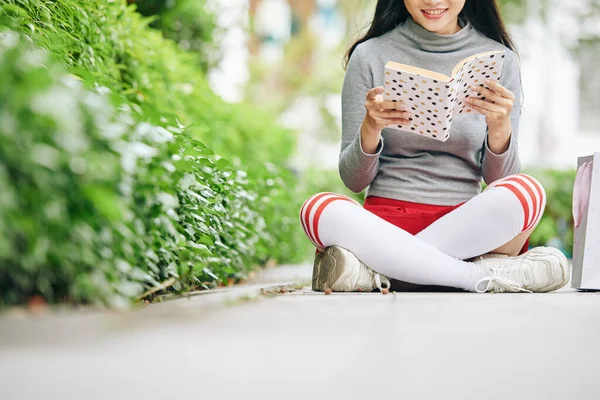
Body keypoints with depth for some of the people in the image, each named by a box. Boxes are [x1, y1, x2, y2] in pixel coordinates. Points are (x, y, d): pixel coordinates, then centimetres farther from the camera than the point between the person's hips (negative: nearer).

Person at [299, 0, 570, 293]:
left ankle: (375, 269, -24)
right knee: (319, 211, -31)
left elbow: (498, 180, 6)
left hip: (468, 222, 1)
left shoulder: (499, 58, 6)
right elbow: (353, 180, 3)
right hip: (387, 219, -1)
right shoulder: (370, 55, 3)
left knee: (526, 192, -30)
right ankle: (482, 276, -28)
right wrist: (370, 129, -16)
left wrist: (500, 128, -13)